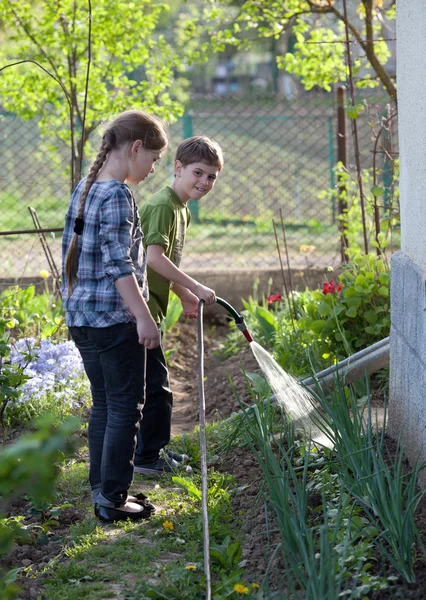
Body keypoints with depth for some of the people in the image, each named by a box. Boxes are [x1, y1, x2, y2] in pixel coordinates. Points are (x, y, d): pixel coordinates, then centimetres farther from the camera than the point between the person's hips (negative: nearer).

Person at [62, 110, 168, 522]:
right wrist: (144, 316, -21)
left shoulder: (83, 190, 11)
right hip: (114, 318, -9)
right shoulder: (117, 195, -16)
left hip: (81, 316, 9)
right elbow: (118, 264, -21)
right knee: (125, 409, 0)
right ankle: (113, 499, 5)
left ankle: (102, 492, 22)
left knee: (103, 406, 16)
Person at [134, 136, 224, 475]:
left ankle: (154, 450, 31)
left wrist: (185, 295, 19)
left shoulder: (182, 210, 15)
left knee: (155, 384, 19)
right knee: (156, 386, -5)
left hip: (148, 309, 10)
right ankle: (148, 457, 5)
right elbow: (154, 257, -28)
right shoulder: (162, 206, -17)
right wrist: (196, 288, -25)